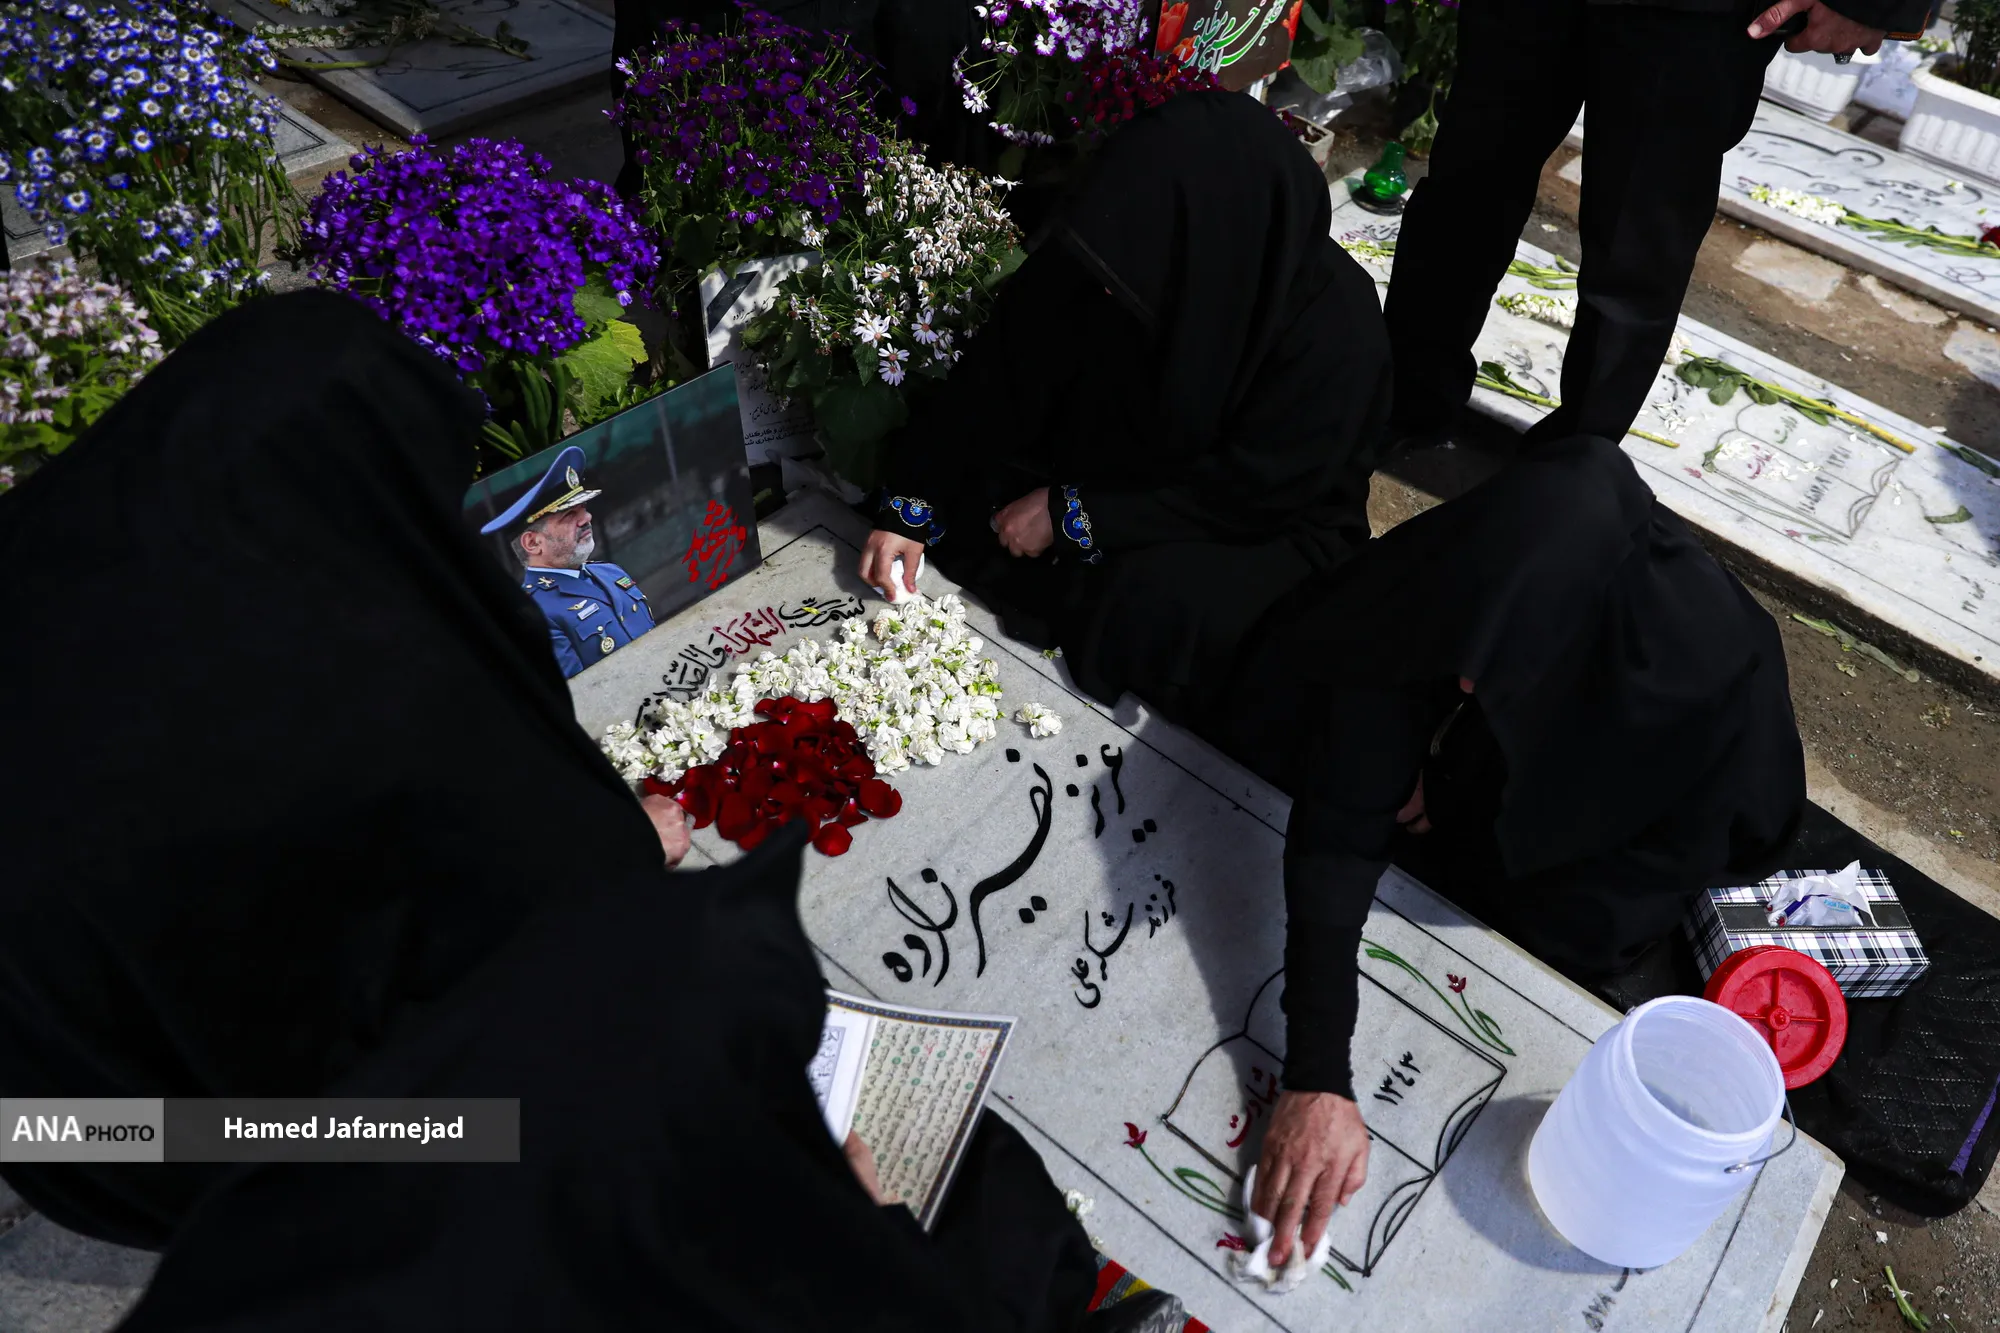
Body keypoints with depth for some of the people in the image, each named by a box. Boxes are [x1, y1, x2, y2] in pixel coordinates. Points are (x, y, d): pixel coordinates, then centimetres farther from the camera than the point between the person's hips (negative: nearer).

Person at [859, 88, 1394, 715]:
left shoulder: (1338, 327, -31)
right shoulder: (1117, 255, -20)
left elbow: (1254, 493, -24)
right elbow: (992, 382, -11)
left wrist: (1076, 514, -24)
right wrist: (911, 508, -15)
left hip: (1261, 527, -4)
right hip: (1113, 463, 5)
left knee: (1156, 612, -32)